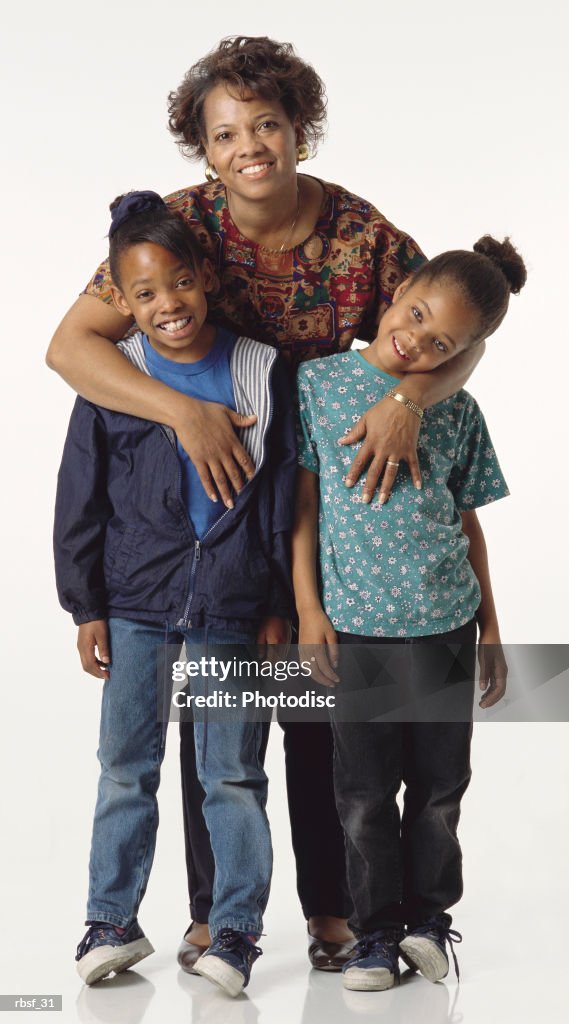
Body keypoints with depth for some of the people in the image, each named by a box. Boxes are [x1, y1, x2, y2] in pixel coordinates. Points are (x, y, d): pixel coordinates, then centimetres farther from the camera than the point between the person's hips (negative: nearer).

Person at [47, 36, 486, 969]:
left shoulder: (359, 231, -11)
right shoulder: (179, 223, -14)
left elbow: (461, 336, -10)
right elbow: (70, 345, -21)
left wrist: (409, 397, -31)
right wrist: (185, 411, -34)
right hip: (205, 503, 0)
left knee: (323, 706, 8)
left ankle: (331, 906, 27)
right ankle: (215, 909, 26)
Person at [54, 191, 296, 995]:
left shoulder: (260, 372, -2)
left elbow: (284, 494, 3)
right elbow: (80, 500, 4)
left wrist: (278, 608, 2)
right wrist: (86, 607, 2)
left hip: (233, 610, -1)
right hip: (136, 604, 1)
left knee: (234, 774, 6)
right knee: (126, 770, 9)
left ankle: (236, 930, 18)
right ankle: (113, 922, 23)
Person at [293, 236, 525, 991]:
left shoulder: (458, 413, 2)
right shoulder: (319, 383, -3)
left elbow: (467, 524, 9)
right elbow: (302, 504, -1)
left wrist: (491, 629, 9)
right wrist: (309, 608, -5)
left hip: (446, 624, 2)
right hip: (355, 625, -2)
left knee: (440, 783, 12)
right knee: (365, 792, 6)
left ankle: (428, 915, 31)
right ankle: (377, 930, 22)